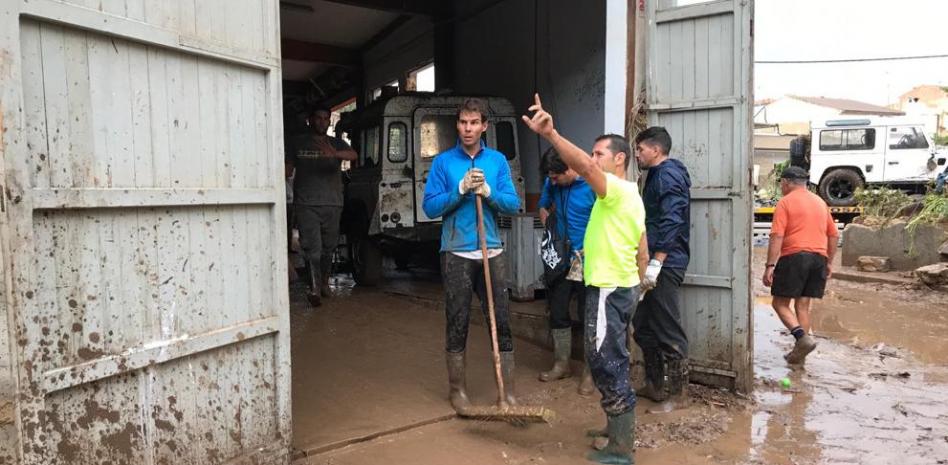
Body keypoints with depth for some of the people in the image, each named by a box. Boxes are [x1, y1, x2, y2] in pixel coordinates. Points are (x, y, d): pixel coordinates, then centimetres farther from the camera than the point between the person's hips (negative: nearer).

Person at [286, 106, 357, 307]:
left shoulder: (336, 143, 10)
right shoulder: (298, 143, 11)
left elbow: (353, 155, -11)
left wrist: (335, 154, -32)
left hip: (332, 204, 2)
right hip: (306, 205, -1)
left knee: (328, 247, 8)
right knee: (312, 248, -10)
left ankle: (324, 283, 25)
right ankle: (314, 289, -10)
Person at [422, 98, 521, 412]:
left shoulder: (497, 160, 6)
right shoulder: (443, 161, 1)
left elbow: (513, 204, 1)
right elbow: (430, 207, -5)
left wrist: (488, 192, -16)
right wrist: (461, 189, -16)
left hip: (492, 253, 2)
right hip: (457, 254, -2)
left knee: (501, 322, 4)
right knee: (457, 324, 7)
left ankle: (508, 391, 13)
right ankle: (457, 389, 22)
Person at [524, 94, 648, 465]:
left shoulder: (617, 189, -14)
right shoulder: (631, 196, 16)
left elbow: (584, 166, -36)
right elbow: (643, 254, 19)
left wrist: (550, 134, -46)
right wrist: (634, 287, 24)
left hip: (608, 291, -10)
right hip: (622, 288, 10)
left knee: (608, 366, -4)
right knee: (613, 363, 20)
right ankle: (619, 427, 33)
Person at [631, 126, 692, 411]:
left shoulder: (668, 174, -11)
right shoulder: (658, 175, 20)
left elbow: (671, 222, -22)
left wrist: (655, 262, -25)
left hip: (665, 265, -10)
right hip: (655, 263, 10)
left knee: (668, 330, -2)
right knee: (644, 326, 15)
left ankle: (677, 391, 10)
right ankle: (655, 384, 26)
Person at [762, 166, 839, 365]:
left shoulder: (785, 202, -4)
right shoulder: (820, 202, 18)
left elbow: (777, 237, -13)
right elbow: (833, 235, 21)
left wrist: (770, 266, -15)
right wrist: (829, 263, 27)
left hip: (794, 256, -6)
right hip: (819, 258, 7)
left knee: (780, 303, 1)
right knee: (803, 305, 10)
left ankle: (802, 338, -18)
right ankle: (799, 353, 11)